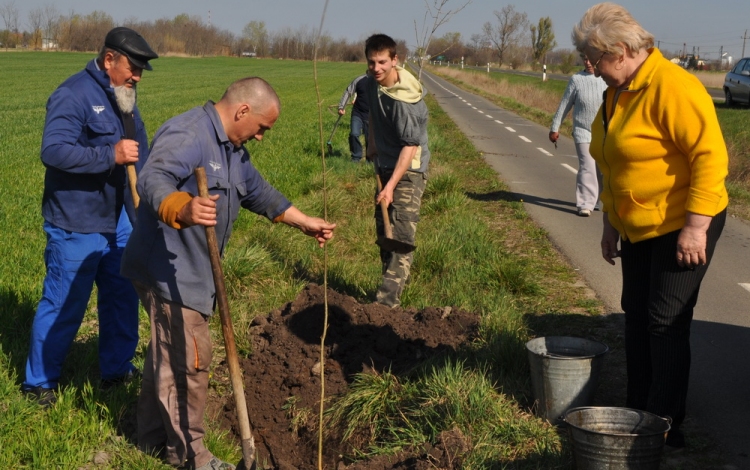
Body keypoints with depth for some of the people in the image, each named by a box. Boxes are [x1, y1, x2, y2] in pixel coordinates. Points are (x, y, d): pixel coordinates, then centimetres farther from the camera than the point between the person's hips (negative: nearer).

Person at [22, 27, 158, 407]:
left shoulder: (123, 98, 12)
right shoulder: (73, 94, -17)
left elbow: (138, 153, 20)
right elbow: (53, 151, -28)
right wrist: (111, 155, -31)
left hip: (119, 221, 8)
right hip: (76, 225, -8)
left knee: (122, 297, 14)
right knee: (64, 306, 2)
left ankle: (116, 368, 30)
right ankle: (40, 381, 18)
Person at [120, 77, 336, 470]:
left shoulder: (232, 148, 13)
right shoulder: (186, 135, -21)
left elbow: (258, 192, 27)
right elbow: (152, 181, -39)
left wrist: (305, 222, 31)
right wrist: (182, 209, -59)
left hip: (191, 273, 10)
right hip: (168, 271, -10)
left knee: (168, 354, 19)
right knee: (188, 361, -3)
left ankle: (153, 437, 33)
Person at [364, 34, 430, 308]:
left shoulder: (405, 100, -26)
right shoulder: (372, 83, 0)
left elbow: (410, 146, -27)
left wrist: (391, 185, -30)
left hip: (409, 169, -9)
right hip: (385, 164, 9)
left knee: (402, 234, -15)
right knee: (383, 228, 15)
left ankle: (388, 300, -20)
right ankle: (396, 281, 30)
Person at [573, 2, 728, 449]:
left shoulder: (670, 86, -22)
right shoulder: (617, 92, 7)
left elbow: (710, 156, -25)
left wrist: (696, 226, -26)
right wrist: (610, 222, 18)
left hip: (682, 226, -9)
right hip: (638, 228, 9)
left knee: (666, 323, -6)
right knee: (636, 316, 12)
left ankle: (665, 426, 6)